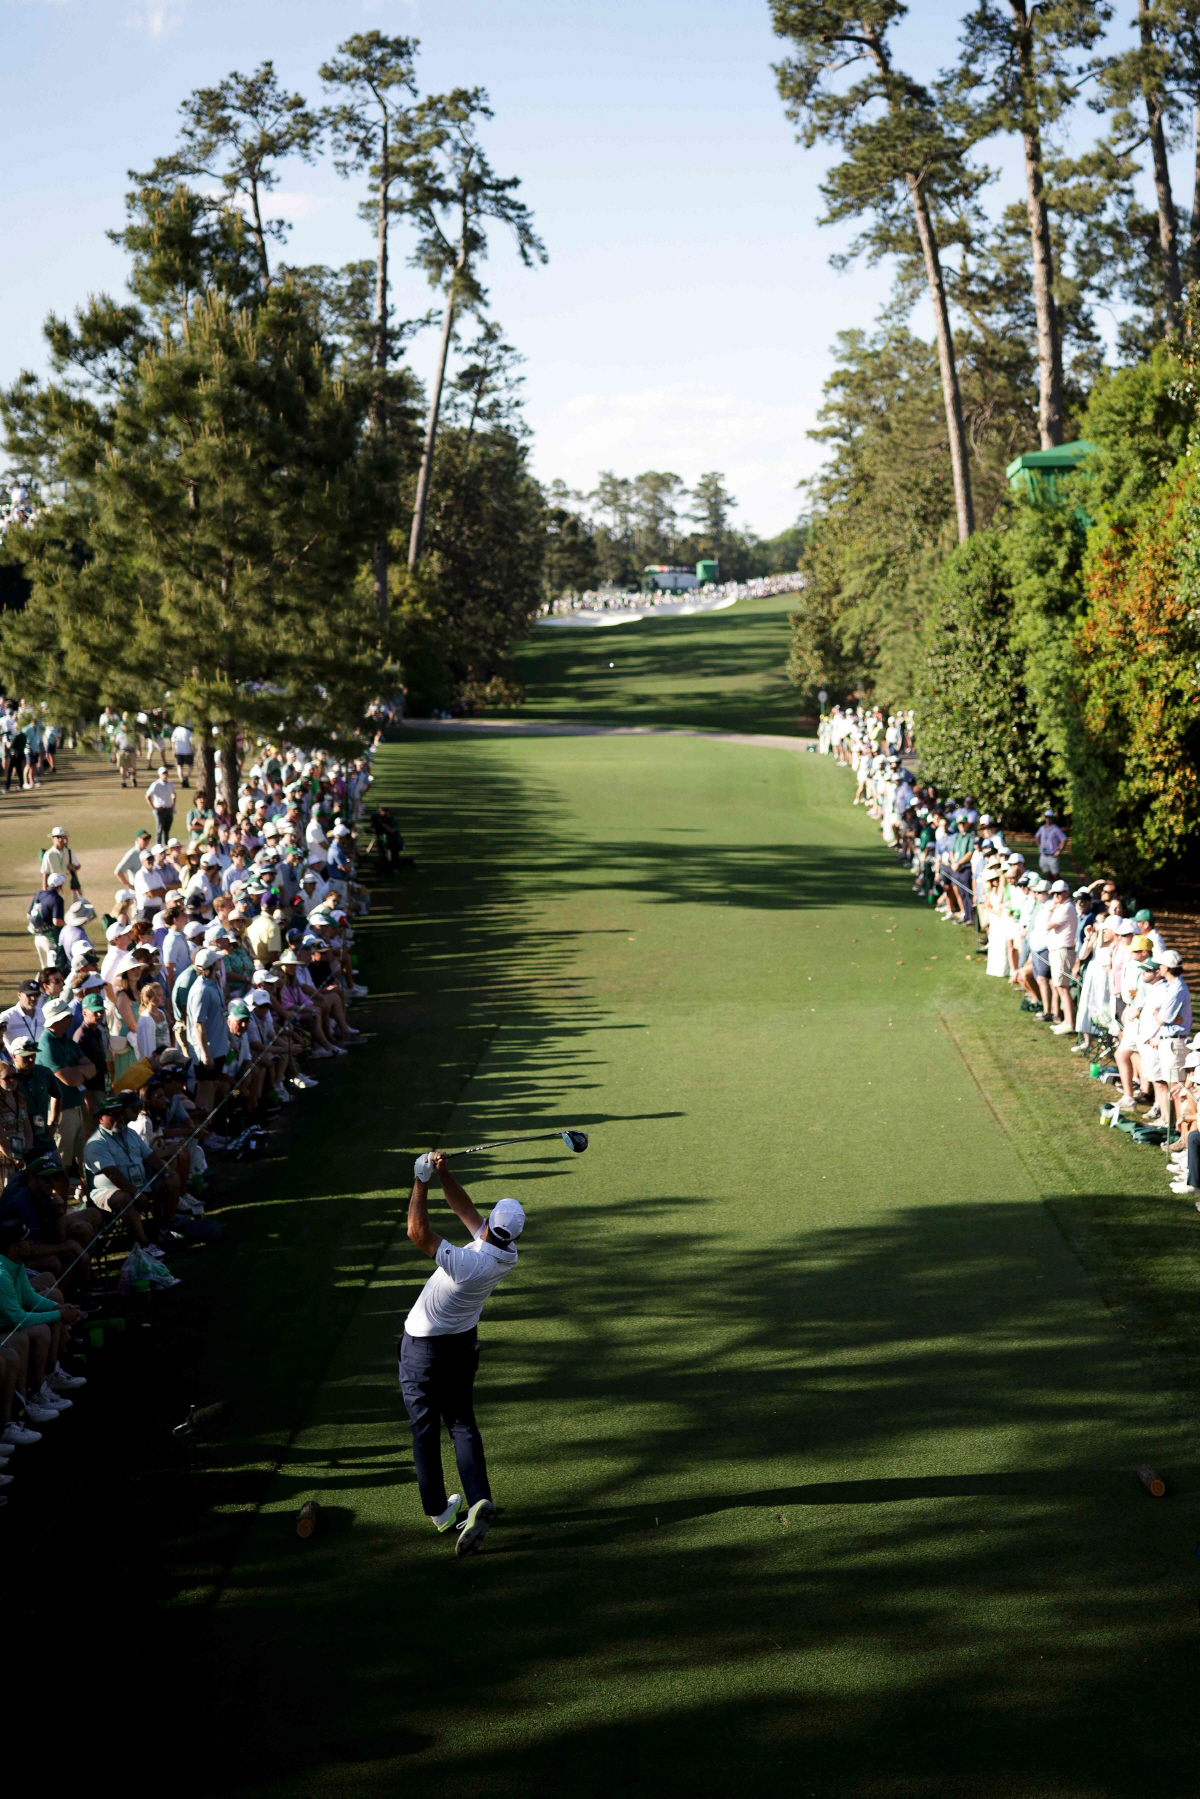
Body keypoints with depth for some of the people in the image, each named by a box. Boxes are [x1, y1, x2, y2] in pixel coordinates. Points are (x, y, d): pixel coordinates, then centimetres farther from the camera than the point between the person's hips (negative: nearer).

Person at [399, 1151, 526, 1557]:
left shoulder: (468, 1263, -35)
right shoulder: (508, 1255, -13)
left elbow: (418, 1232, -38)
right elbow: (464, 1209, -4)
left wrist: (421, 1181, -31)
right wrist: (443, 1173, -12)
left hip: (424, 1348, -6)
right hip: (464, 1343, 6)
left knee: (424, 1428, 10)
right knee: (462, 1423, 12)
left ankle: (438, 1510, 19)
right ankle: (479, 1500, -8)